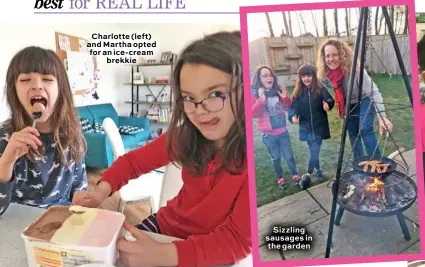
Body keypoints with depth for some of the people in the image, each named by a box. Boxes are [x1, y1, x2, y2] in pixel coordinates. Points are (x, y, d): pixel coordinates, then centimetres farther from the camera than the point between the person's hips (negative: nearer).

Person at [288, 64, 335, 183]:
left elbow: (330, 100, -16)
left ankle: (309, 173, 12)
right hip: (306, 127, 2)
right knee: (314, 152, 12)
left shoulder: (320, 89, -8)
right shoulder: (298, 92, -2)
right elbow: (294, 107, -2)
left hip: (319, 127, -2)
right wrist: (293, 116, -22)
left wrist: (328, 104, -40)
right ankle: (318, 170, 33)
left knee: (315, 152, -4)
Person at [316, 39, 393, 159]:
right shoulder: (325, 74, -21)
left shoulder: (354, 69, -36)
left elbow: (373, 91, -41)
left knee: (365, 130, -24)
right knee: (353, 135, 10)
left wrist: (382, 117, -52)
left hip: (365, 100, -5)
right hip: (349, 105, 5)